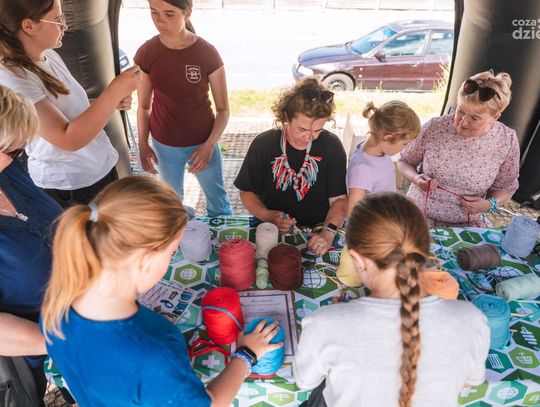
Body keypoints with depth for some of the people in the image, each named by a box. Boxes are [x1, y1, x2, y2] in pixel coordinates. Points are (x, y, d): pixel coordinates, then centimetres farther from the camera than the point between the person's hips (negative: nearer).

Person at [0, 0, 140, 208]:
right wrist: (115, 90, -30)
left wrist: (112, 101, -3)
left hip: (101, 165, 8)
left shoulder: (49, 56, 0)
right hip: (67, 185, -8)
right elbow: (69, 139, -31)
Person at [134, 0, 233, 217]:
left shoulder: (207, 53, -16)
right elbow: (144, 106, 1)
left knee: (218, 200, 13)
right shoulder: (145, 54, -10)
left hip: (202, 142, -1)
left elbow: (223, 109, -9)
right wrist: (143, 145, -7)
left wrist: (209, 145, -19)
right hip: (164, 145, 2)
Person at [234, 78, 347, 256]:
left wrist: (328, 232, -21)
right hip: (272, 231, 0)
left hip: (317, 233, 1)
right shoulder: (263, 144, -5)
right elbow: (247, 192, 3)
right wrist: (267, 215, -15)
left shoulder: (331, 146, -5)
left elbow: (339, 198, -3)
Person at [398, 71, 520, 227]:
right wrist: (416, 178, -19)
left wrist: (490, 204, -15)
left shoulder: (507, 140, -11)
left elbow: (505, 187, 5)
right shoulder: (434, 128, -15)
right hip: (421, 216, -2)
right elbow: (405, 162, 1)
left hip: (468, 224, 3)